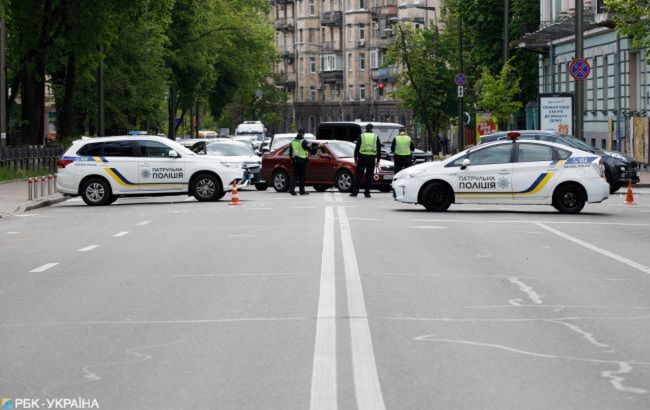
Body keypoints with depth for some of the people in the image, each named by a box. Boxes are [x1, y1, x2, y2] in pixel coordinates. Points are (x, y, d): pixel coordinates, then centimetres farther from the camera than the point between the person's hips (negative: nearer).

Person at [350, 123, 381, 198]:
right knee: (369, 176, 5)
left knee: (359, 175, 2)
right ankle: (367, 193, 3)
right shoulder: (376, 137, 8)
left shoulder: (361, 136, 4)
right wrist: (378, 160, 13)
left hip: (362, 157, -1)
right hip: (372, 158, 1)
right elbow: (379, 149, 9)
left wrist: (355, 158, 11)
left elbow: (357, 148, 4)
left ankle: (355, 192, -1)